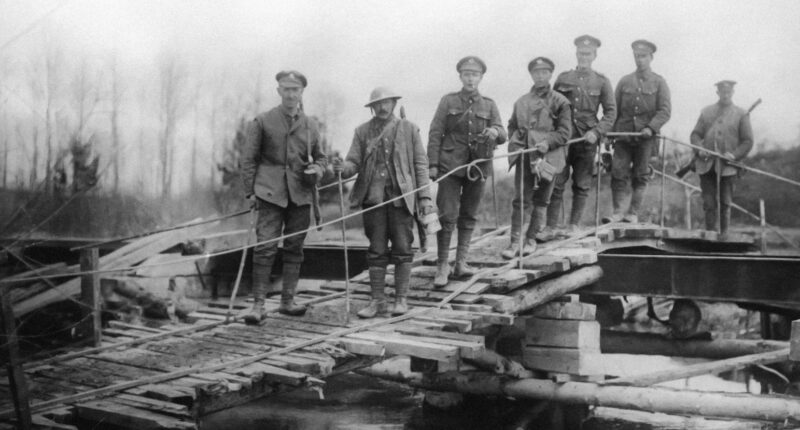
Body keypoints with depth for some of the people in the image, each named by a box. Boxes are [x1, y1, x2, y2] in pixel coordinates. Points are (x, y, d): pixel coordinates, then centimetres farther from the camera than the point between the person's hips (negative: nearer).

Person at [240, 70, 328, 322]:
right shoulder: (262, 122, 2)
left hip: (301, 195, 4)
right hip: (270, 193, -4)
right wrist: (250, 191, -4)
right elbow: (248, 158, 2)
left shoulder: (310, 126, 12)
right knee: (265, 247, -10)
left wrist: (317, 170, -2)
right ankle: (258, 304, -6)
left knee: (294, 249, 7)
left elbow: (320, 157, 21)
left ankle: (287, 301, 17)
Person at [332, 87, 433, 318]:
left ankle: (401, 299, 11)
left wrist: (425, 196, -3)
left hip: (401, 195, -1)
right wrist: (342, 168, -19)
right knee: (376, 251, 4)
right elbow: (354, 162, 5)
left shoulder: (408, 129, 6)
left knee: (402, 249, 0)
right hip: (373, 196, 1)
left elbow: (420, 163, 5)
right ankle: (378, 301, 11)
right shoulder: (363, 131, 10)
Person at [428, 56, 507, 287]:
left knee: (469, 216, 9)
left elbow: (502, 135, 2)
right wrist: (433, 164, -7)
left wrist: (495, 132, -23)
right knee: (448, 216, -8)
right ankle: (442, 265, 0)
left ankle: (461, 263, 18)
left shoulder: (489, 105, 9)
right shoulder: (448, 101, 3)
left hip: (478, 168, 3)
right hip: (451, 165, -3)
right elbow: (435, 133, 1)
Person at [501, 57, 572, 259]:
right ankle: (514, 241, -2)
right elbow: (512, 126, 21)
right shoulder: (521, 101, 12)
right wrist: (514, 142, 2)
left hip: (547, 156, -2)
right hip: (524, 154, 2)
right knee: (518, 198, -5)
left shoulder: (559, 101, 1)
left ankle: (532, 238, 18)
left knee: (541, 199, 7)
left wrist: (547, 142, -18)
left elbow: (565, 131, -4)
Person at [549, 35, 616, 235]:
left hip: (587, 139, 0)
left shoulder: (602, 81, 5)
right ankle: (551, 226, 2)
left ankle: (574, 224, 14)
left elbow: (611, 112, 3)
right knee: (556, 183, -3)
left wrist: (597, 132, -11)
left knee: (582, 185, 5)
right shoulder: (563, 78, 8)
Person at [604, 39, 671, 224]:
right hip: (623, 134, 1)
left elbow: (665, 111, -2)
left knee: (640, 176, 3)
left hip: (645, 137, -1)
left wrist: (651, 128, -17)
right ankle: (617, 212, -4)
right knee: (618, 173, -7)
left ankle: (633, 213, 10)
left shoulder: (659, 83, 5)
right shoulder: (624, 81, 10)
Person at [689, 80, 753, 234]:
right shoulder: (706, 112, 14)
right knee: (709, 203, -1)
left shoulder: (741, 114, 7)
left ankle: (723, 235, 10)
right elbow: (696, 134, 13)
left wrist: (735, 155, -13)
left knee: (724, 203, 2)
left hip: (727, 167, -1)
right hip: (706, 165, 2)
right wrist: (699, 149, -7)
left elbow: (748, 141, 3)